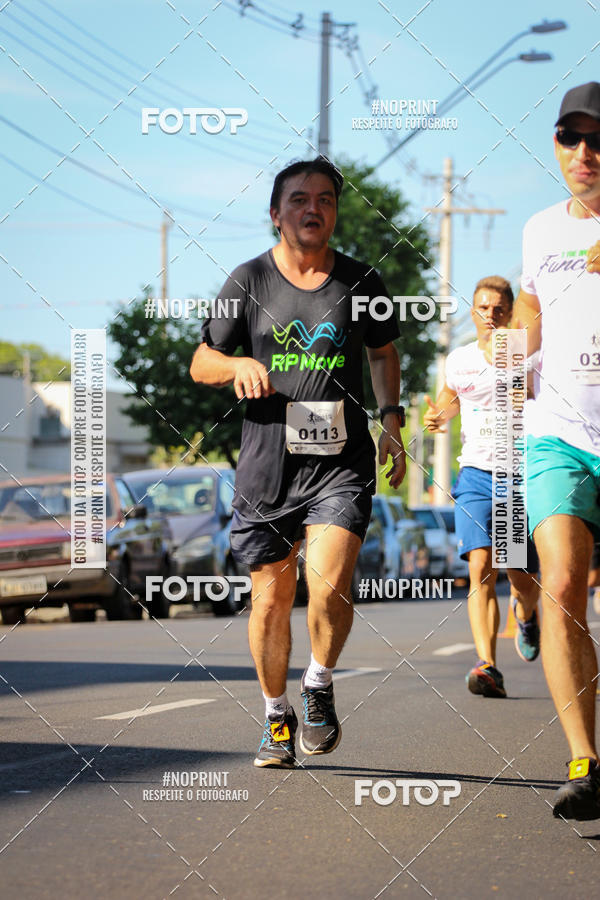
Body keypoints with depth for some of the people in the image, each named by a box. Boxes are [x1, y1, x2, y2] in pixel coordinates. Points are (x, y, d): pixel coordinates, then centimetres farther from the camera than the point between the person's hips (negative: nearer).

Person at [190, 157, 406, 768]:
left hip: (342, 461, 0)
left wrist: (391, 419, 9)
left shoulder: (360, 282, 6)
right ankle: (276, 718, 26)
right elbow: (201, 363, 7)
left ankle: (319, 687, 10)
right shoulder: (249, 282, 2)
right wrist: (239, 365, -14)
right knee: (270, 597, 6)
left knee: (328, 586, -18)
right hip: (267, 464, 1)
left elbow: (382, 352, 22)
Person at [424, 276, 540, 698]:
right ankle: (488, 667, -27)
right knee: (481, 567, -20)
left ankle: (526, 614, 42)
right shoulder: (460, 359, 9)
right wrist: (438, 417, 5)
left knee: (523, 581, 3)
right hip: (476, 475, 1)